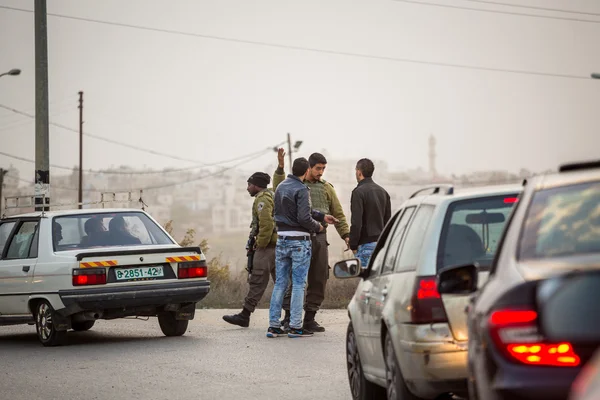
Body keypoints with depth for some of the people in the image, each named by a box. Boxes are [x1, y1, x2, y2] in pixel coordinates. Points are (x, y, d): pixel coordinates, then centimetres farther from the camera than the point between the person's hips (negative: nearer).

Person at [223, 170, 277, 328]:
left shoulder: (262, 198, -11)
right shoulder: (273, 195, 21)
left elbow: (266, 223, -23)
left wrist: (261, 243, -15)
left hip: (267, 247, -10)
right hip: (279, 246, 10)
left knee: (257, 281, -9)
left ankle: (244, 316, -8)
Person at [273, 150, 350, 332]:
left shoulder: (326, 188, 13)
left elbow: (338, 214, 16)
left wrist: (346, 234, 7)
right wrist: (280, 169, -28)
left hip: (320, 238, 4)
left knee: (319, 280, 4)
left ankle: (309, 318, 12)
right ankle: (289, 316, 1)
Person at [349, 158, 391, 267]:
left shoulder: (359, 192, -10)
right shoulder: (383, 191, 15)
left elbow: (356, 222, -15)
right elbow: (387, 219, 17)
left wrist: (353, 245, -8)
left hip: (366, 244, -7)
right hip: (381, 243, 8)